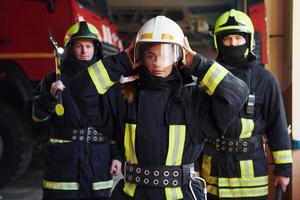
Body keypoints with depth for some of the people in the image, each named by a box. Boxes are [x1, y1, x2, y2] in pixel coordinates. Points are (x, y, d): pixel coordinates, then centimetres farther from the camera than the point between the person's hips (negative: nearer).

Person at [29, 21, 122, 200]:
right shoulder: (56, 79, 2)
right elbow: (38, 116, -3)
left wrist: (117, 155, 3)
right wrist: (51, 96, -20)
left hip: (99, 160, 2)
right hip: (64, 158, -2)